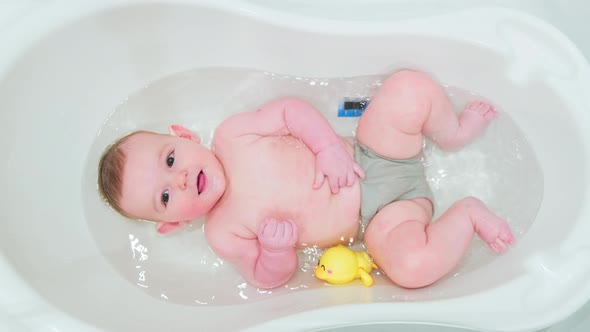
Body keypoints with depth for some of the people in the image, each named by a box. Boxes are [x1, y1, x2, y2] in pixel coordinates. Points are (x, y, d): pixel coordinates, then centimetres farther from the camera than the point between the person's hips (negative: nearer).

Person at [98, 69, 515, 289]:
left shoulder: (230, 134, -8)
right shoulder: (222, 234, -7)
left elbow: (292, 109, -6)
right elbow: (270, 278, -2)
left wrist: (329, 147, -22)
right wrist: (274, 247, -25)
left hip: (365, 155, 2)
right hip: (375, 217, -2)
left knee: (409, 86, -23)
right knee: (411, 265, -34)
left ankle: (453, 132, 10)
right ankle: (466, 213, -2)